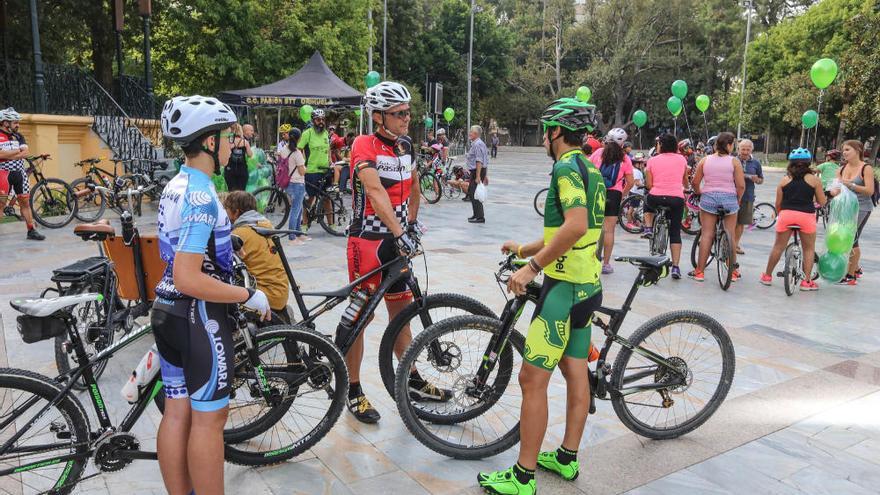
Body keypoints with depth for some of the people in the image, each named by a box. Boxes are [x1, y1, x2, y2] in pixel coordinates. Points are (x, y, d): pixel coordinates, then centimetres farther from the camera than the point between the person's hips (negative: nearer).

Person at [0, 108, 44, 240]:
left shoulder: (18, 136, 10)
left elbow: (25, 154, -3)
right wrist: (18, 150, -10)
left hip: (20, 173, 5)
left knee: (25, 202, 8)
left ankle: (32, 230, 13)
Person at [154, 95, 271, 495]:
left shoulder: (174, 187, 9)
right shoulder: (201, 196, -22)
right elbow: (188, 279, -27)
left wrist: (226, 258, 24)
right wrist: (249, 296, -19)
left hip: (168, 310, 10)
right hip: (199, 316, -9)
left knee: (177, 412, 16)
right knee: (208, 417, 3)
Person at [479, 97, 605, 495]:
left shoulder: (566, 167, -15)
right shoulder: (591, 170, 15)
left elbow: (575, 226, -30)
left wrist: (531, 267, -26)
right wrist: (525, 249, 27)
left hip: (564, 287, -10)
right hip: (587, 285, 10)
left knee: (532, 380, -4)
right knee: (576, 372, 16)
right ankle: (567, 458, 30)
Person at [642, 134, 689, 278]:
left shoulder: (652, 160, 1)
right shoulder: (682, 159, 7)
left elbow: (649, 184, 1)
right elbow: (685, 181, 21)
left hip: (656, 197, -1)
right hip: (677, 199, 1)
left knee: (648, 204, 37)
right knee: (675, 233, 9)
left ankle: (648, 228, 17)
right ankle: (675, 267, 3)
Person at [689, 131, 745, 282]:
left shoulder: (705, 160, 2)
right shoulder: (734, 161, -3)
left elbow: (695, 183, 3)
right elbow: (741, 186, -6)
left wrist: (700, 193, 21)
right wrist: (738, 201, 10)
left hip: (708, 198, 1)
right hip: (729, 198, -1)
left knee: (706, 235, 4)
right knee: (730, 236, 9)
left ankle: (699, 271, 3)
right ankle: (733, 271, 18)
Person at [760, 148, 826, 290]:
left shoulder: (784, 180, 5)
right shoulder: (814, 180, 1)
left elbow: (778, 203, 7)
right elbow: (822, 202, 2)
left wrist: (779, 214, 25)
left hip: (786, 215, 2)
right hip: (806, 216, -1)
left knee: (778, 246, 12)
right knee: (809, 248, 11)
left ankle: (767, 276, 21)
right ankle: (806, 282, 10)